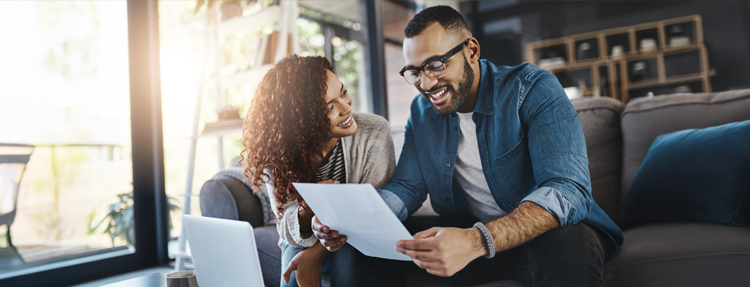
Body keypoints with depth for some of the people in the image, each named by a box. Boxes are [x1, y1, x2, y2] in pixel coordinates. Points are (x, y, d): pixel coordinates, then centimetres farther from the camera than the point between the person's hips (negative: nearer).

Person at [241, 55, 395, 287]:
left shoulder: (374, 134, -22)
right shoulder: (277, 153, -16)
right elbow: (287, 228, -12)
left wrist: (317, 252, -26)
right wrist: (305, 213, -37)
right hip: (305, 241, 1)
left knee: (345, 257, -31)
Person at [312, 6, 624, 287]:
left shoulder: (533, 89, -15)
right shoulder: (421, 111, 4)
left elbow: (567, 189, -28)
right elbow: (406, 188, 1)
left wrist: (477, 241, -44)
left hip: (543, 231, -3)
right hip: (465, 233, 4)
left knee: (568, 243, -37)